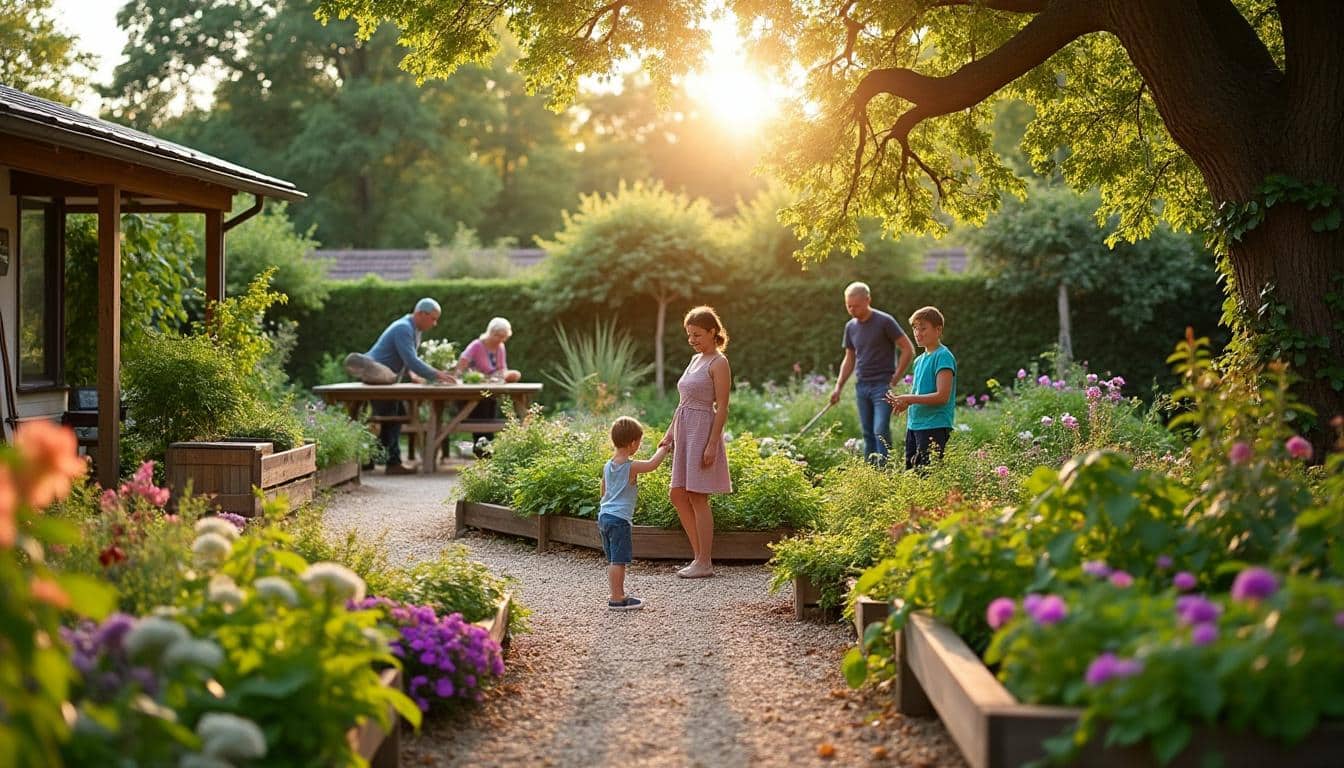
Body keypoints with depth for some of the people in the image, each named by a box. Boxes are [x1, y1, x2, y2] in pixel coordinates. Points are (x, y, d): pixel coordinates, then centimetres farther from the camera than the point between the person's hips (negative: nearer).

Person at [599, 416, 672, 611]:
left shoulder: (608, 465, 10)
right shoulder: (631, 467, -14)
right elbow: (653, 464, -7)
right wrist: (663, 448, 9)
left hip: (604, 515, 9)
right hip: (619, 518, -8)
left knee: (612, 560, 15)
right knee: (619, 560, -6)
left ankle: (618, 595, 22)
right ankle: (617, 599, -5)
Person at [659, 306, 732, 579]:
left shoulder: (718, 363, -9)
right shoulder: (695, 360, 16)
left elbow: (722, 407, -14)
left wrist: (713, 444, -19)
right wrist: (670, 434, 16)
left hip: (702, 431, -9)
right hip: (684, 431, 9)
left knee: (697, 498, -5)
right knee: (677, 495, 8)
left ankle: (704, 563, 3)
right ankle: (699, 555, 16)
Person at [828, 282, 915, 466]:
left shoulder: (884, 322, -9)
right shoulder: (850, 327, 10)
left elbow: (908, 350, -7)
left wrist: (895, 379, -9)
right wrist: (838, 387, 10)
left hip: (883, 385, -6)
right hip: (862, 386, 6)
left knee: (881, 431, -15)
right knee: (868, 434, 8)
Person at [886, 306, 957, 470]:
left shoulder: (943, 356, -10)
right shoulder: (919, 360, 17)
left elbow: (942, 396, -18)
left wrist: (909, 399, -15)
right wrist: (902, 401, 1)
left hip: (935, 426, -9)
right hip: (914, 424, 9)